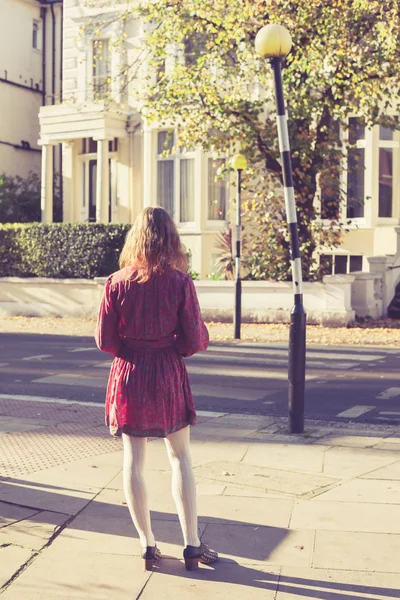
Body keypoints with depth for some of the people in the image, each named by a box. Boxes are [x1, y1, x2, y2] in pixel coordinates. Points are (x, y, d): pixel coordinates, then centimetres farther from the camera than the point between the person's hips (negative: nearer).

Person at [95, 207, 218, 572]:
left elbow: (105, 341, -5)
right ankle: (191, 544, 15)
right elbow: (195, 341, -10)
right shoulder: (180, 282, -10)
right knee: (180, 457, 12)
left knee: (133, 460, 11)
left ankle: (148, 545, 17)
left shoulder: (117, 283, -7)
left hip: (128, 376, 1)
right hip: (169, 376, -1)